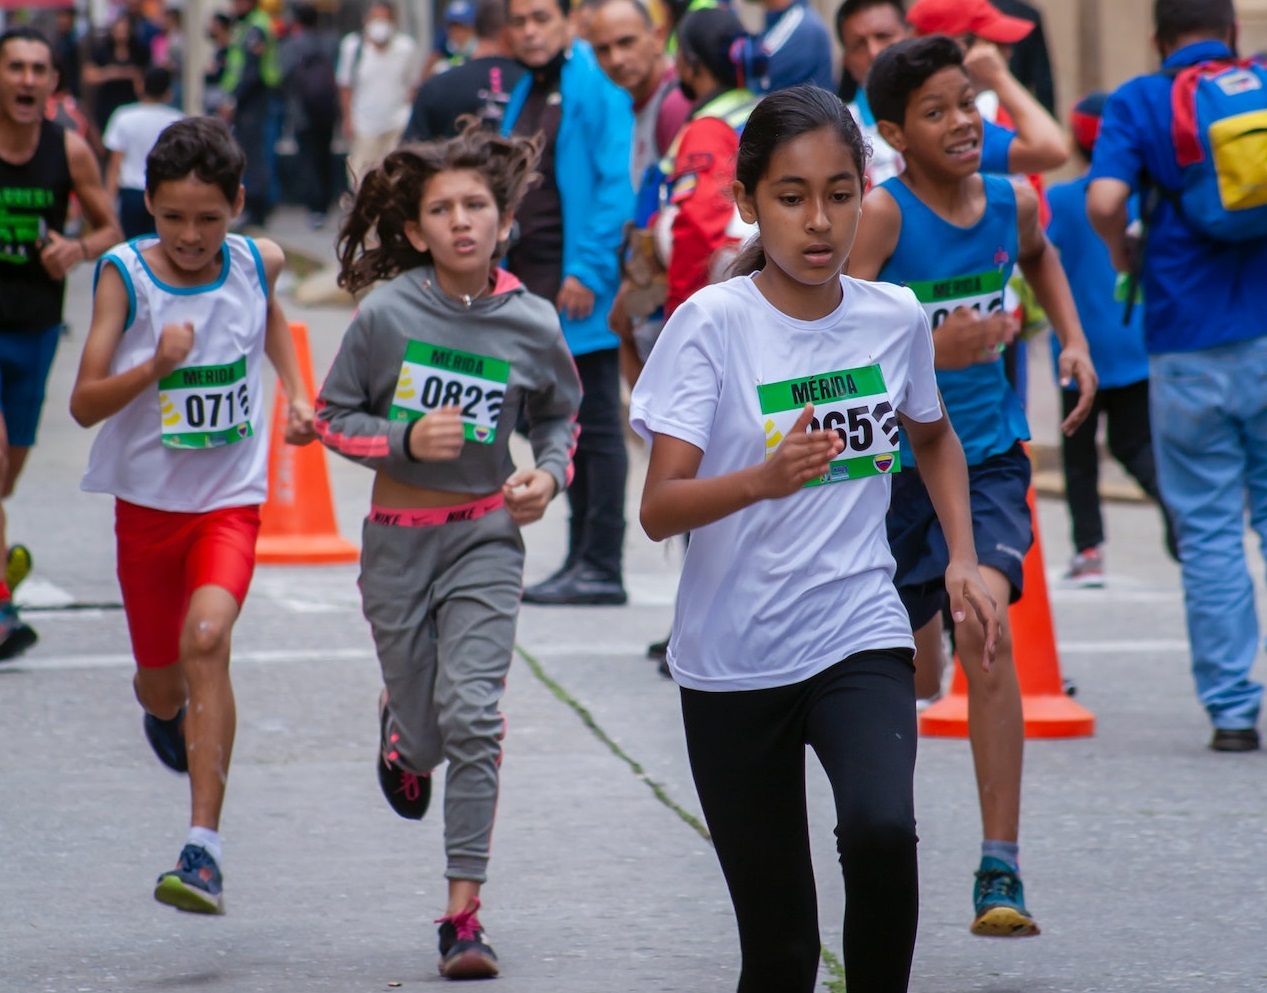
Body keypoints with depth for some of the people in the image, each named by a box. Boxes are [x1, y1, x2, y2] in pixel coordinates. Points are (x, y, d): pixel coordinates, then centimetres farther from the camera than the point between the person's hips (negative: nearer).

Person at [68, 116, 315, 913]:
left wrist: (296, 395, 11)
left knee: (207, 639, -25)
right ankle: (162, 706, 56)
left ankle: (205, 848, -27)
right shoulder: (126, 277, -13)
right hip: (146, 500, 1)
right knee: (162, 682, 14)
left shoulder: (257, 265, -5)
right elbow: (85, 404, -17)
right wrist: (155, 366, -33)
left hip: (232, 498, -1)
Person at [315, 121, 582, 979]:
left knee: (471, 715, -15)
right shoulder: (387, 313, -9)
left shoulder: (531, 324, -5)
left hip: (486, 535, 0)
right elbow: (334, 417, -1)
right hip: (398, 538, 0)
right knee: (424, 739, 8)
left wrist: (550, 474, -6)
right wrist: (405, 439, -18)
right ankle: (399, 724, 49)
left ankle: (464, 914, -8)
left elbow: (560, 416, 13)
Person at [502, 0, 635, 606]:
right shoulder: (525, 93, 16)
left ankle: (601, 567, -3)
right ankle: (583, 558, 18)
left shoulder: (596, 88, -10)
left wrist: (588, 271, -20)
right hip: (531, 280, 9)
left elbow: (616, 185, -15)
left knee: (593, 424, -5)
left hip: (579, 282, -9)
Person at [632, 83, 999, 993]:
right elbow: (658, 509, -19)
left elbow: (935, 437, 24)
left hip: (860, 636, 1)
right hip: (732, 661, -1)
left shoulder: (896, 318, 2)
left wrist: (963, 559, 10)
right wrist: (763, 479, -37)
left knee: (881, 830, -28)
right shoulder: (712, 323, -10)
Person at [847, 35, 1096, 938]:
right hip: (891, 465, -1)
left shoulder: (1011, 202, -1)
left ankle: (1002, 868, -20)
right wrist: (934, 351, -35)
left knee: (983, 628, -21)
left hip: (987, 459, 2)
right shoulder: (882, 214, -15)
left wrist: (1073, 341, 14)